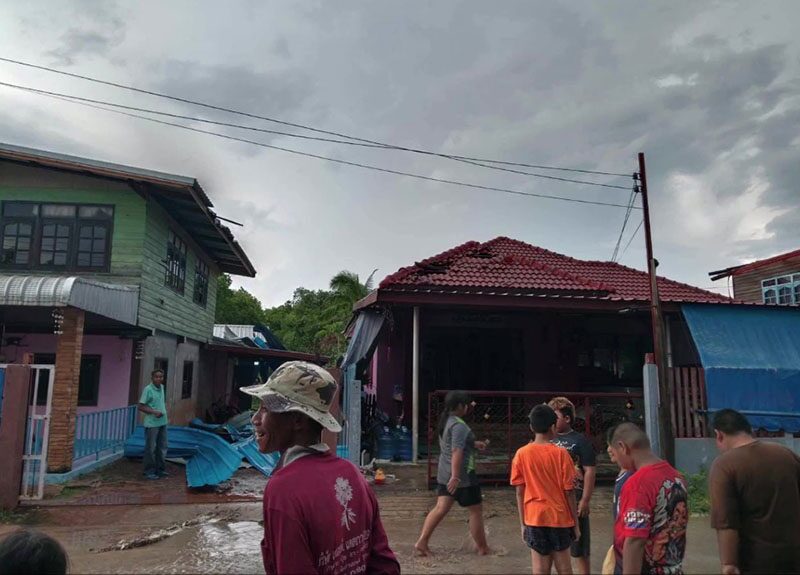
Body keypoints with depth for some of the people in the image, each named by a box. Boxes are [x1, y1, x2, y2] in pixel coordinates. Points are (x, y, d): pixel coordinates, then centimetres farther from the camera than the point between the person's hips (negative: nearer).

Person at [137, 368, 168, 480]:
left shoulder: (162, 387, 8)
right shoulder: (148, 389, -13)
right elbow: (141, 407, -13)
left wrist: (164, 408, 9)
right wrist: (154, 412, -22)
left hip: (162, 422, 7)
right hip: (152, 423, -7)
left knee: (162, 447, 14)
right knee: (151, 448, 1)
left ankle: (160, 469, 26)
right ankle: (149, 471, 12)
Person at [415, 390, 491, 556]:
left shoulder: (445, 421, 10)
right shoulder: (459, 425, -20)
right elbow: (456, 452, -28)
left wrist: (474, 444, 26)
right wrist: (456, 477, -31)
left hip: (444, 474, 9)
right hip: (463, 475, -9)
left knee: (441, 508, 9)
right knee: (476, 510, 7)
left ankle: (422, 541, 3)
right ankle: (482, 548, 19)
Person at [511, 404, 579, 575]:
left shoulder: (522, 454, -6)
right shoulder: (561, 453, -10)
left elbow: (520, 492, -3)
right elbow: (569, 491, -7)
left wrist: (522, 523, 6)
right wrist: (576, 523, 3)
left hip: (535, 519, 1)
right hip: (560, 518, -1)